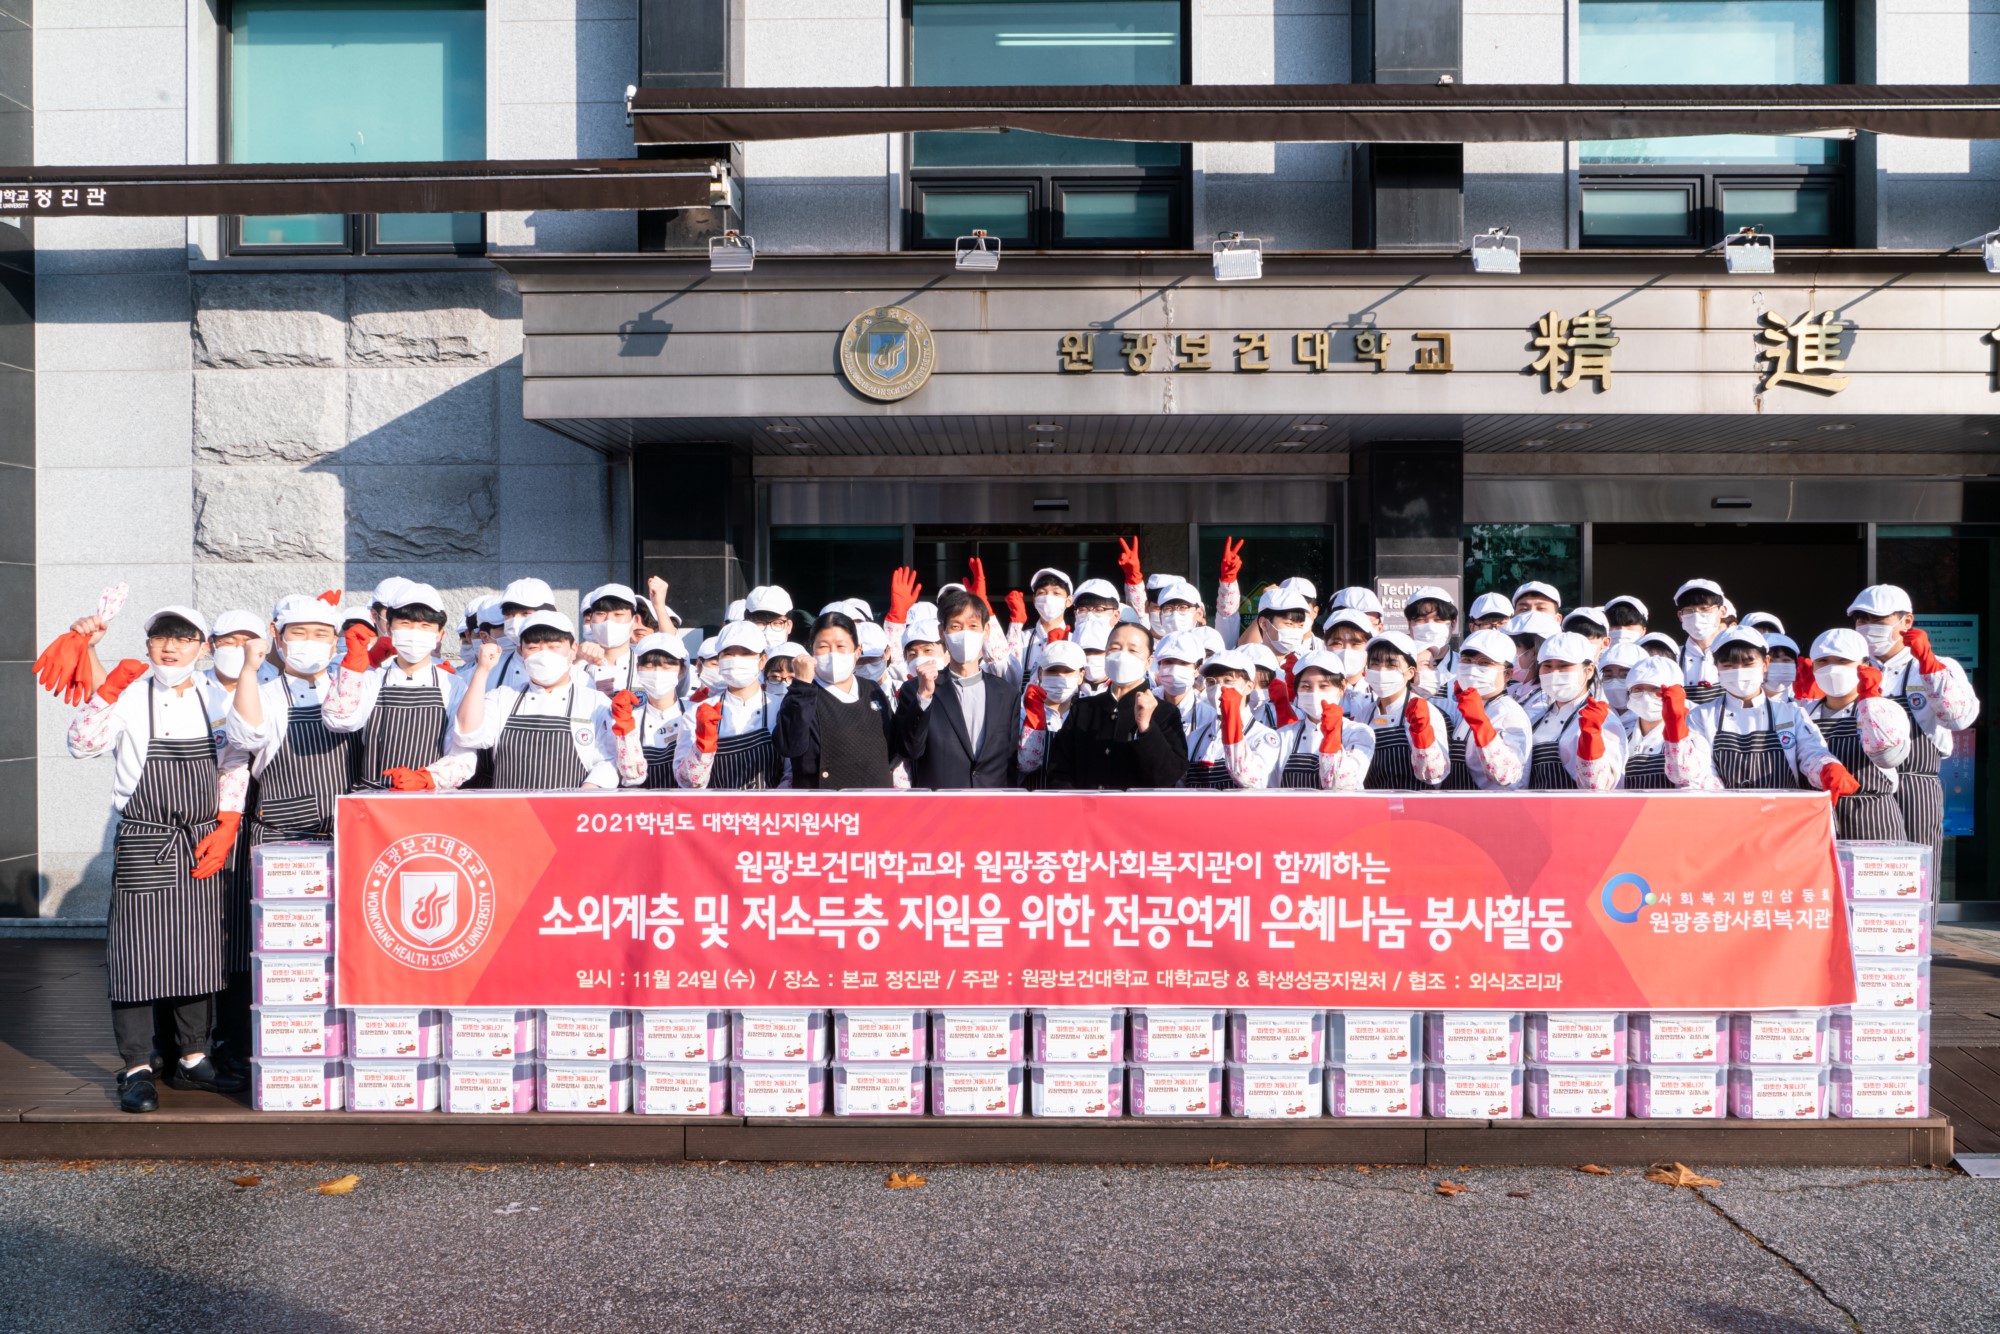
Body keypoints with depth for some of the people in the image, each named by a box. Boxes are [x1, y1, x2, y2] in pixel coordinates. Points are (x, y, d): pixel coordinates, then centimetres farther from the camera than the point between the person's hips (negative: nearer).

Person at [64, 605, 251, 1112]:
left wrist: (224, 829, 1)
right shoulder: (130, 697, -3)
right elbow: (83, 745, -16)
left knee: (198, 953, 9)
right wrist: (106, 690, -25)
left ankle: (192, 1059, 21)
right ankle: (136, 1068, 9)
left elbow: (234, 770, 10)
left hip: (202, 846, 3)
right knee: (137, 953, -2)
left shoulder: (217, 698, 6)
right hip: (143, 845, -3)